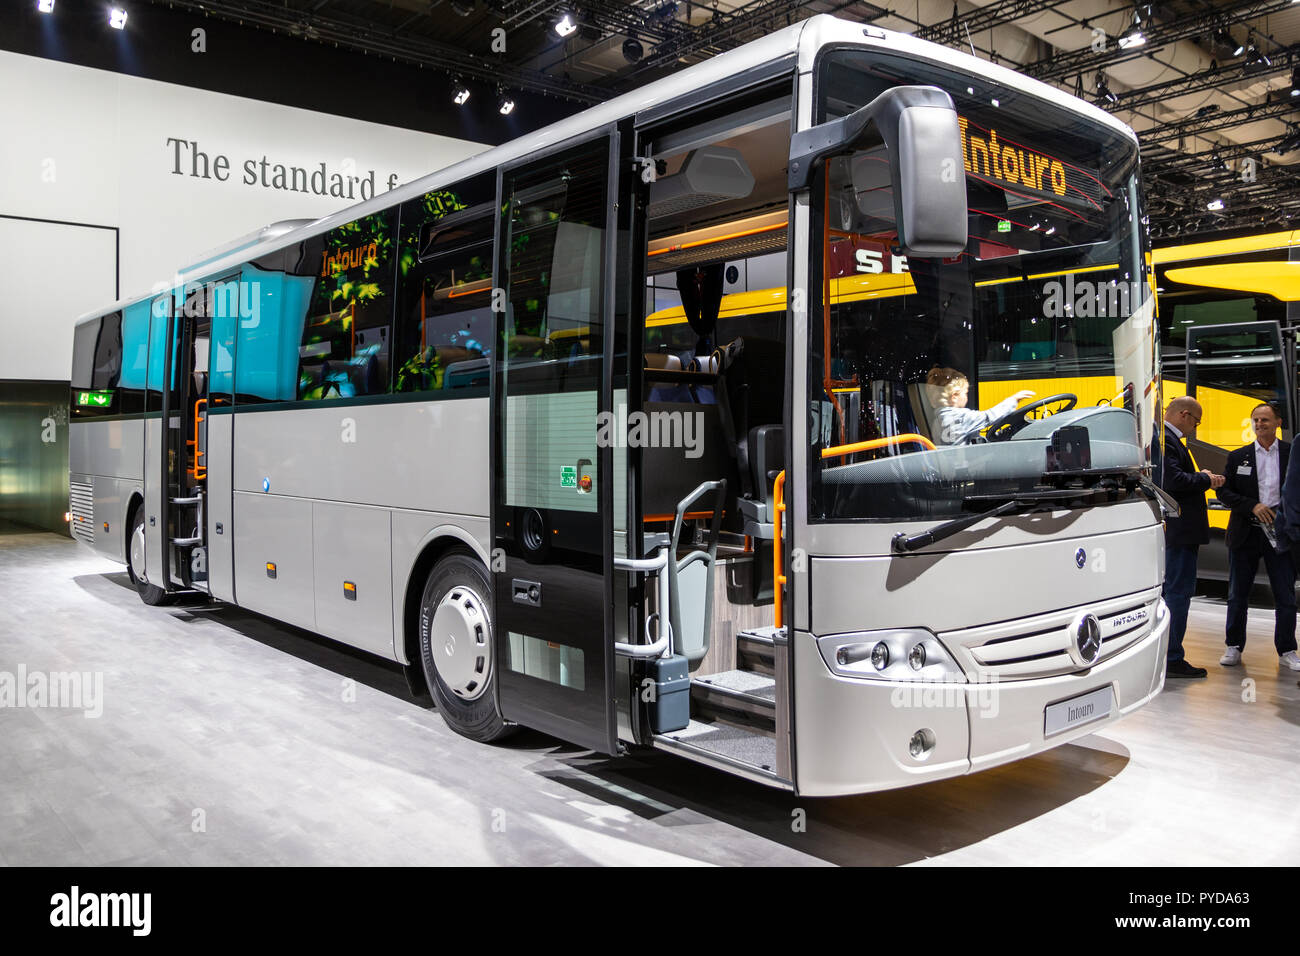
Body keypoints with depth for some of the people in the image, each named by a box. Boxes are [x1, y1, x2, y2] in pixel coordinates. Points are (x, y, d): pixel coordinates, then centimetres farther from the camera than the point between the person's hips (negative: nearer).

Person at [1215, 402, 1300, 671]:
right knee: (1237, 595, 8)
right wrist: (1252, 506, -13)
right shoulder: (1238, 457, 6)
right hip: (1246, 535, 1)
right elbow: (1224, 491, 1)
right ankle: (1234, 647, 19)